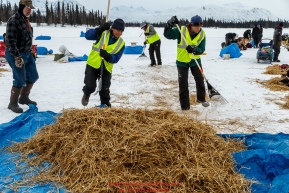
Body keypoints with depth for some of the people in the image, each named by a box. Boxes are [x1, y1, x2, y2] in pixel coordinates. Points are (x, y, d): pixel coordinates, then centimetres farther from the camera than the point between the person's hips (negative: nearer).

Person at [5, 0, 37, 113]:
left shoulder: (26, 20, 11)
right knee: (20, 80, -6)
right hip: (16, 55, -9)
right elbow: (10, 41, -23)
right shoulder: (13, 20, -18)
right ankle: (13, 103, 11)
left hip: (27, 53, 10)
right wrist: (17, 56, -25)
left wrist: (28, 53, 21)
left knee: (33, 76, 16)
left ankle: (24, 98, 33)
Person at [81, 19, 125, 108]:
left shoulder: (121, 43, -2)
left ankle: (105, 103, 29)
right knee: (90, 86, -5)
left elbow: (116, 58, -7)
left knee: (105, 89, 5)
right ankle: (86, 94, 29)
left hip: (106, 68, 2)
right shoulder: (103, 33, -6)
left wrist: (107, 56, -28)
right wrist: (99, 29, -27)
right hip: (93, 64, -1)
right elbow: (88, 35, -14)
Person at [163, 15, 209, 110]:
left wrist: (193, 50, -32)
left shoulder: (202, 34, -10)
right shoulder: (181, 30, -18)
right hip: (182, 60, -2)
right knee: (183, 83, 1)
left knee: (200, 80, 13)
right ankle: (185, 105, 13)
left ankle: (201, 98, 37)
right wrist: (170, 24, -36)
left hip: (195, 60, 3)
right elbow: (167, 34, -20)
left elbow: (201, 49, -11)